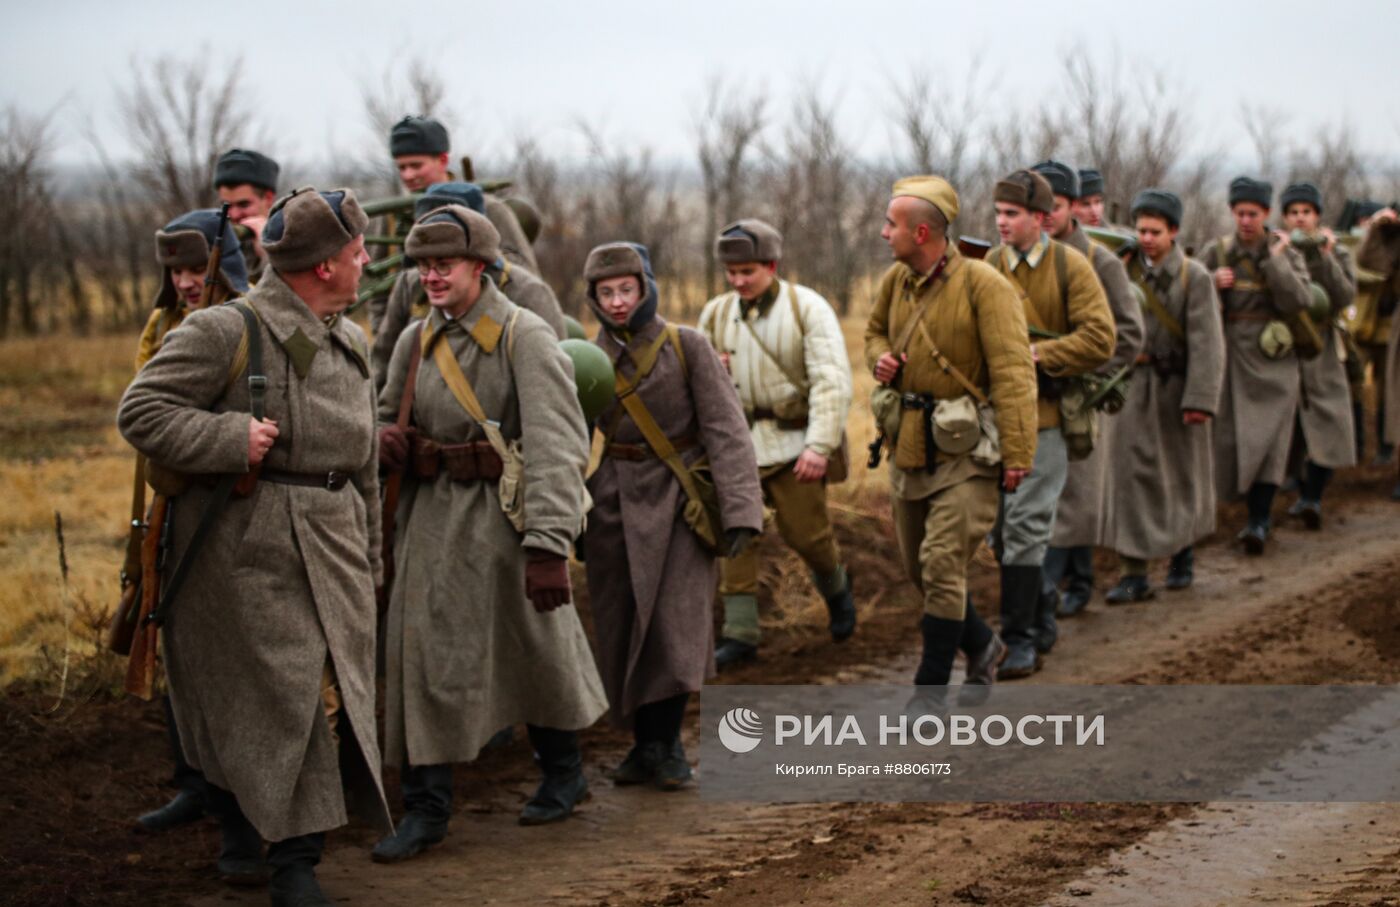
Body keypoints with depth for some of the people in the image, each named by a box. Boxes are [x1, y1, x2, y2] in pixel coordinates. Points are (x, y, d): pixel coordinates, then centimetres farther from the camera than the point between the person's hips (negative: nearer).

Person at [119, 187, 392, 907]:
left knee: (332, 701, 4)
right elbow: (140, 413, -10)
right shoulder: (225, 333, -9)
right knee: (278, 699, -8)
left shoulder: (352, 345, 15)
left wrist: (367, 555, 24)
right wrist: (231, 440, -19)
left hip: (332, 548, 7)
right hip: (247, 550, -6)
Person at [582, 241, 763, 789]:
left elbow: (725, 429, -9)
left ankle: (666, 745, 2)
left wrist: (740, 509, -17)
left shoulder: (687, 346, -5)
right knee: (623, 630, 4)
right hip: (615, 502, 3)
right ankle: (645, 744, 15)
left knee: (674, 622, -10)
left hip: (677, 500, -3)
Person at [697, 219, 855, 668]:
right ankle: (739, 633, 3)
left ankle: (835, 586, 35)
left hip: (794, 441, -3)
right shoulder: (716, 314, 8)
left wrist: (819, 446, -20)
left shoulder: (807, 308, -6)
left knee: (805, 531, 1)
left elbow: (831, 382, -11)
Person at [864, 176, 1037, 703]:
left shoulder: (982, 284, -17)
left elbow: (1013, 371, -19)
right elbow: (875, 330, 25)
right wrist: (879, 358, 0)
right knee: (918, 568, 15)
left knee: (942, 566, -11)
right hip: (910, 444, 7)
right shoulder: (895, 281, 4)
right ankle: (981, 646, 38)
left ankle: (929, 690, -1)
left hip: (966, 448, -7)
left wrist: (1017, 453, -23)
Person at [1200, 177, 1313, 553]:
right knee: (1235, 436, 3)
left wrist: (1275, 258, -13)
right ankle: (1258, 515, 17)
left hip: (1271, 357, -2)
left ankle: (1259, 522, -13)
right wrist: (1212, 283, -13)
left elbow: (1297, 301, -13)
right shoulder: (1216, 251, 6)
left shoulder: (1285, 253, 2)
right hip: (1230, 355, 2)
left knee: (1267, 437, -10)